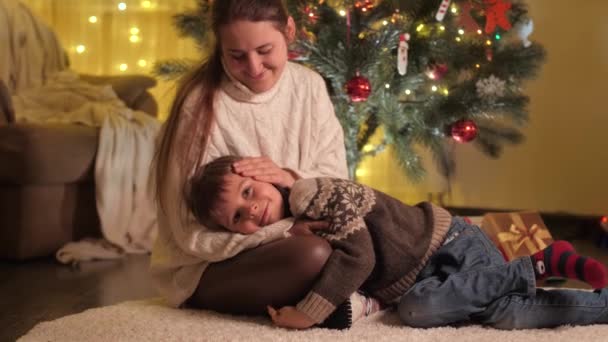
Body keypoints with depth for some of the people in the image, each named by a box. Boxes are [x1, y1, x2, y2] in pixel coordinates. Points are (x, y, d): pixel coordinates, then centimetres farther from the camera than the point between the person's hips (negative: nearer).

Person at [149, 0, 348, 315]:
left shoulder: (309, 86, -4)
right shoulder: (201, 105, -20)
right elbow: (196, 234, -21)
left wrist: (291, 179, -24)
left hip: (283, 248, 6)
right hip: (204, 268, -5)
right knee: (313, 254, -30)